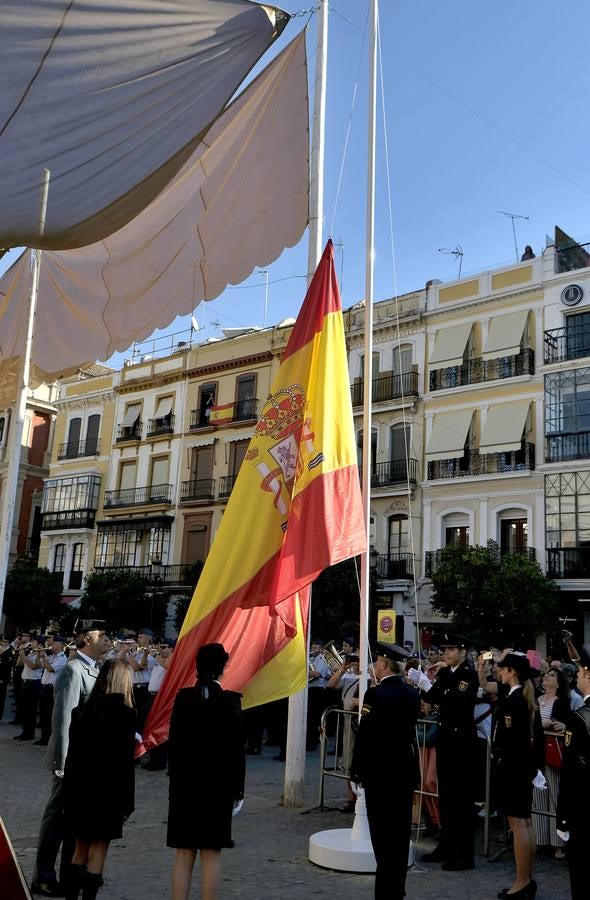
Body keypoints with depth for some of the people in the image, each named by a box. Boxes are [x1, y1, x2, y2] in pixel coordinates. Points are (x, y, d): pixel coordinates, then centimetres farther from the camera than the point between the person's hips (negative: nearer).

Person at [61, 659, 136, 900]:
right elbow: (126, 762, -12)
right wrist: (127, 803, -5)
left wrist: (69, 793, 13)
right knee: (98, 849, 6)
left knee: (81, 848, 17)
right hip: (107, 792, -5)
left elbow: (72, 755, 5)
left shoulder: (80, 712, 1)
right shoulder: (125, 714, -13)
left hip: (78, 790, 5)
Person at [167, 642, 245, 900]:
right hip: (219, 785, -2)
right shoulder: (231, 700, -10)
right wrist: (237, 790, 1)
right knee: (211, 854, 7)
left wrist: (176, 781, 8)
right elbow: (237, 749, -8)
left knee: (184, 854, 10)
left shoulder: (183, 697, -5)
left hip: (185, 784, 2)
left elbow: (173, 743, -2)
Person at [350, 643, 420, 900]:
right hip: (406, 770, 7)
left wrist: (356, 770, -8)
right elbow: (407, 727, 8)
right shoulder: (412, 694, 4)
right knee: (400, 833, 15)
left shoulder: (376, 693, -17)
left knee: (383, 835, 2)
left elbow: (365, 734, -17)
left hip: (381, 772, -7)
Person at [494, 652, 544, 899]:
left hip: (511, 767, -9)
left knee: (517, 823, -3)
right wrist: (533, 766, 16)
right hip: (525, 766, 9)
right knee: (525, 822, 13)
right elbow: (536, 736, 12)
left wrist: (502, 764, -16)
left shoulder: (512, 700, -18)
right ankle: (527, 879, 21)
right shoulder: (528, 699, 9)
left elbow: (510, 738, -22)